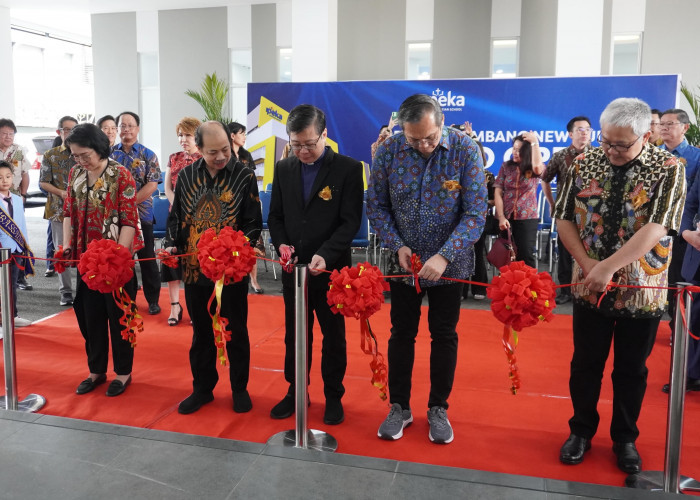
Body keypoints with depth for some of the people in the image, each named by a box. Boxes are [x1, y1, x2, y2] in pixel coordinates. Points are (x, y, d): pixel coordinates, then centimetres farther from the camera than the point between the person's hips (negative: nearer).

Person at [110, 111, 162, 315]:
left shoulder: (148, 155, -1)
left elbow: (152, 184, -9)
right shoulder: (110, 153, 7)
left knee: (147, 258, 4)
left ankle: (153, 300, 14)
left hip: (141, 214, -3)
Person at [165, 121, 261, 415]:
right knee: (201, 332, 15)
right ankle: (202, 388, 30)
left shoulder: (244, 176, -5)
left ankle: (240, 388, 27)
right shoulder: (186, 176, 4)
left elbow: (253, 223, -4)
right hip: (195, 268, 3)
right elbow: (176, 217, 13)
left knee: (236, 331, 10)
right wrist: (171, 244, -3)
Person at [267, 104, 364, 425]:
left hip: (331, 269, -3)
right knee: (294, 335, 15)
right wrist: (281, 244, -9)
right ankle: (295, 390, 32)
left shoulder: (349, 169, -8)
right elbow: (275, 216, 10)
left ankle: (333, 395, 27)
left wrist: (325, 255, -25)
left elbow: (351, 221, -13)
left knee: (333, 336, 11)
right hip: (294, 268, 4)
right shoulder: (283, 169, 5)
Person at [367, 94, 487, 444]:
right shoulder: (389, 150, -11)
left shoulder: (465, 150, -16)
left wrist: (444, 256, -28)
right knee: (401, 333, 10)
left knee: (444, 335, 10)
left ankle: (438, 409, 28)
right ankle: (399, 407, 26)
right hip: (403, 260, 1)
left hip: (449, 261, -1)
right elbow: (376, 204, -3)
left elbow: (475, 212, -17)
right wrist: (397, 245, -16)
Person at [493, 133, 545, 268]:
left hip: (527, 217, -2)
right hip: (506, 217, 2)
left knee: (526, 255, -5)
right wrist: (501, 217, -9)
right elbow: (498, 192, 0)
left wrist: (535, 142, -20)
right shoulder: (506, 166, 5)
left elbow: (538, 166, -27)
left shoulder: (534, 169, 0)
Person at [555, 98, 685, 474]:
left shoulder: (668, 169, -10)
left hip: (642, 292, -2)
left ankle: (625, 439, 33)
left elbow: (655, 229, -20)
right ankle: (581, 431, 32)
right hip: (589, 289, 2)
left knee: (631, 371, 13)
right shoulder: (584, 164, -1)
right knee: (585, 365, 13)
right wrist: (587, 264, -12)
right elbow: (565, 219, 1)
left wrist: (608, 267, -26)